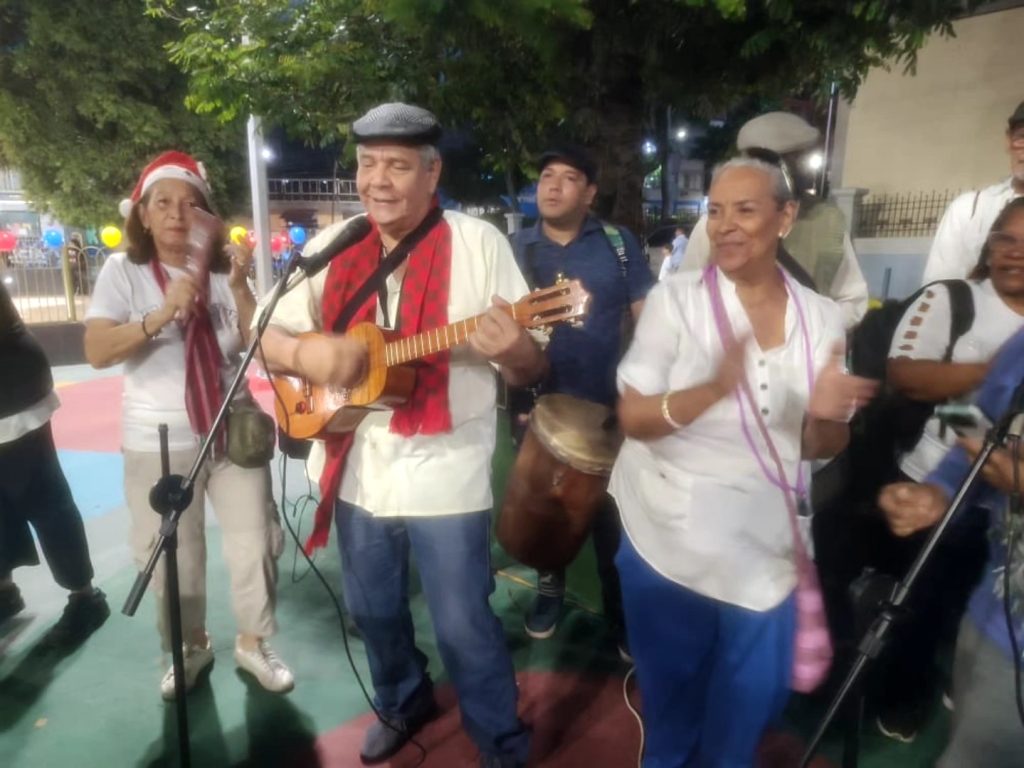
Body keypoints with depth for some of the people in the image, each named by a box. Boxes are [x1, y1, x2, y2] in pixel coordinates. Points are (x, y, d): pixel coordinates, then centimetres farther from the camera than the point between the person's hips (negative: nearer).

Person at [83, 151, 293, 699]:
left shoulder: (223, 268, 1)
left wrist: (239, 287, -17)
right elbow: (96, 352, -13)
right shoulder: (123, 269, -3)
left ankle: (252, 643, 28)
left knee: (254, 543, 7)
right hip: (159, 442, -1)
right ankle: (190, 647, 34)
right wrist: (161, 315, -25)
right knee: (173, 556, 11)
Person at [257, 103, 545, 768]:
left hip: (446, 475, -4)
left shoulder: (479, 242, -10)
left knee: (464, 624, 6)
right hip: (357, 470, 5)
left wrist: (512, 350, -34)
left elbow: (532, 368, -10)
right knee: (373, 610, 22)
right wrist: (305, 353, -15)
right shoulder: (330, 248, 2)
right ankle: (404, 703, 50)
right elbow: (271, 335, 8)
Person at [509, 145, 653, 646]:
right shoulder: (515, 248, 3)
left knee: (613, 513, 7)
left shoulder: (618, 243, 0)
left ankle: (622, 610, 26)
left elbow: (646, 315, 1)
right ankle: (550, 587, 40)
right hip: (541, 403, 2)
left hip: (609, 403, -1)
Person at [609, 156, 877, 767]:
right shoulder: (676, 299, -9)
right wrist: (713, 388, -30)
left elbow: (820, 448, 4)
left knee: (751, 702, 17)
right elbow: (632, 418, -13)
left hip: (767, 544, 3)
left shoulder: (821, 317, -1)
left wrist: (825, 417, -19)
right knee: (670, 689, 15)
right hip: (670, 538, -2)